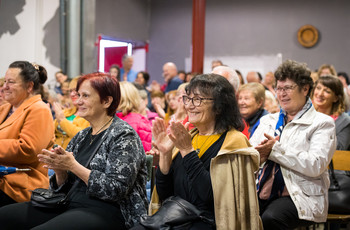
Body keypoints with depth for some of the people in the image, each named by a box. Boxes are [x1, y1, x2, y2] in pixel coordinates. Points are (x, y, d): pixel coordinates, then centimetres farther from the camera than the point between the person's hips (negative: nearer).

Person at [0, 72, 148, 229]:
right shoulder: (82, 136, 16)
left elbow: (116, 189, -18)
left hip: (106, 211, -7)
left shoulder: (123, 135, -7)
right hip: (71, 204, 8)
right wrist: (59, 170, -4)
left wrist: (73, 166, -17)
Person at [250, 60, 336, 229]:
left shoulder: (322, 123, 3)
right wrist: (260, 154, -11)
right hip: (262, 193, 4)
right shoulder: (267, 120, 20)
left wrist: (275, 149, -13)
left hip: (299, 196, -4)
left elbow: (316, 166, -12)